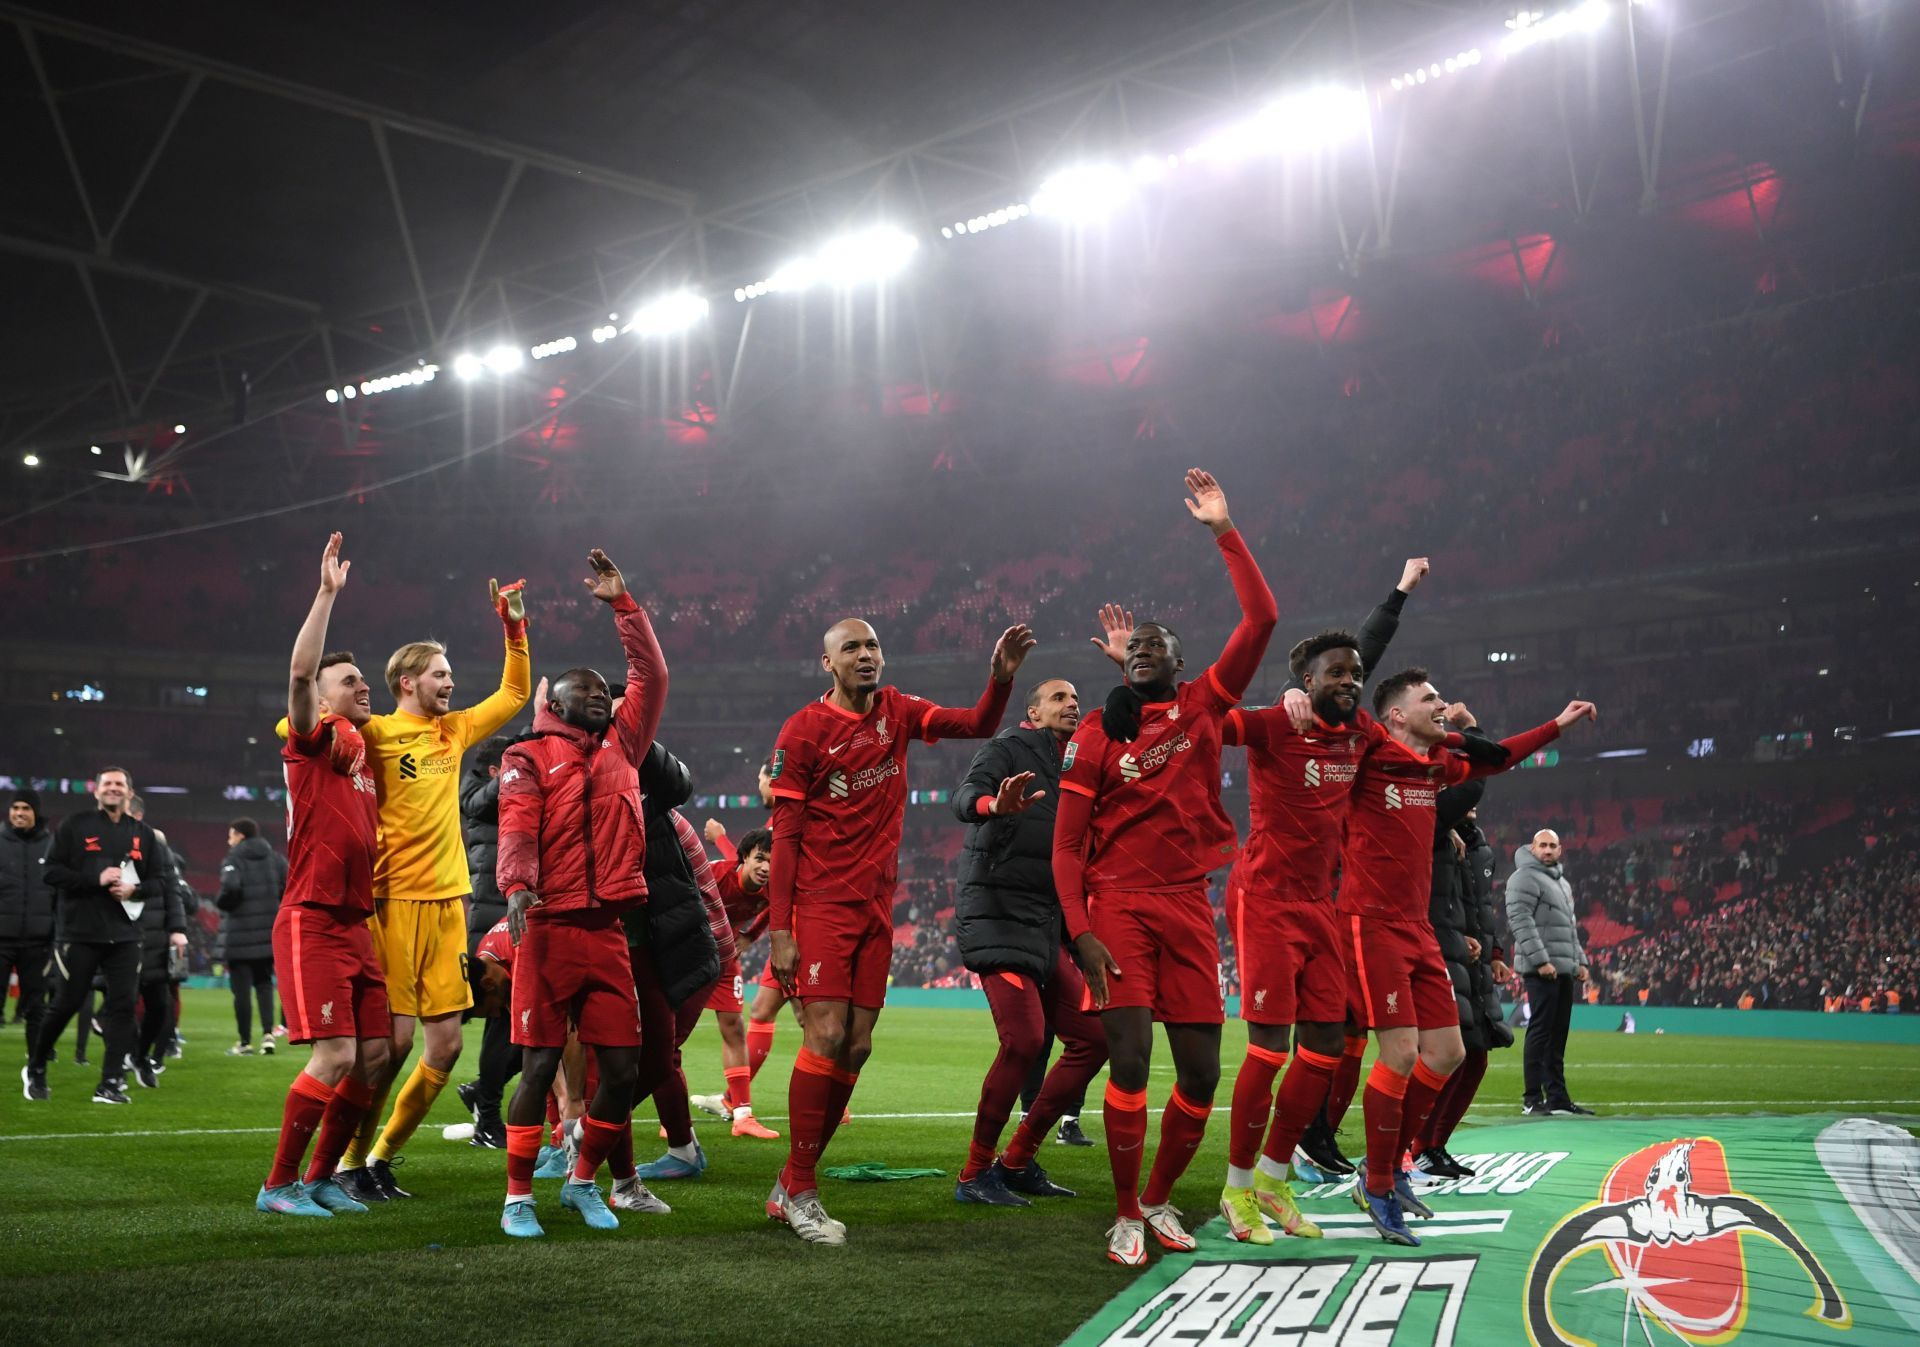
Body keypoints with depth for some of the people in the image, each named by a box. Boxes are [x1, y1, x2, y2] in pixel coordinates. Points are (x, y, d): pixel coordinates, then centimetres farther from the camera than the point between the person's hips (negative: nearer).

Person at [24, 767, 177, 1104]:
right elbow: (52, 871, -4)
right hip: (80, 933, -3)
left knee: (123, 1004, -5)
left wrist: (134, 890, -10)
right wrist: (96, 880, -15)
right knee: (67, 1003, 2)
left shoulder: (142, 834, 11)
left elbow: (158, 884, 11)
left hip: (125, 935, 3)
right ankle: (35, 1069, 25)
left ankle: (111, 1083, 1)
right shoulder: (74, 826, 2)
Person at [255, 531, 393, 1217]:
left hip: (355, 923, 8)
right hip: (311, 923, -8)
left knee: (374, 1054, 6)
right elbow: (299, 673, -23)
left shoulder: (363, 746, 17)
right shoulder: (314, 738, -3)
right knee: (335, 1055, -13)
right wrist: (327, 592, -24)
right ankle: (278, 1185, 1)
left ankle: (321, 1178, 19)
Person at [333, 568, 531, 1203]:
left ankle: (382, 1158, 18)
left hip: (448, 901, 7)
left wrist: (515, 628, 19)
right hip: (395, 900, -6)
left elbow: (514, 694, 27)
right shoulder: (376, 732, -4)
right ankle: (350, 1163, 9)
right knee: (393, 1038, -8)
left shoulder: (454, 730, 15)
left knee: (445, 1044, 4)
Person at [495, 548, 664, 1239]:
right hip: (549, 929, -4)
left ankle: (583, 1182, 22)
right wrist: (517, 886, -30)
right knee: (539, 1065, -2)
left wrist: (621, 602, 17)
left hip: (608, 933, 5)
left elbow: (651, 675, 19)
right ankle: (518, 1198, 10)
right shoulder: (529, 757, 4)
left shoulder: (620, 744, 18)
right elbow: (517, 827, -11)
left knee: (622, 1069, 3)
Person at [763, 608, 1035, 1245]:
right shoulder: (804, 731, -7)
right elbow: (784, 837, -8)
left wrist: (1002, 677, -13)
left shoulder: (897, 712, 9)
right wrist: (780, 930, -12)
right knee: (826, 1036, -13)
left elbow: (978, 725, 7)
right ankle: (799, 1191, -2)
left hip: (876, 903, 6)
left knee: (857, 1045, 4)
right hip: (821, 902, -6)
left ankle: (791, 1185, 15)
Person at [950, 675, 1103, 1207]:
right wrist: (996, 806, -43)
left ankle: (1018, 1162, 12)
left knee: (1093, 1038, 3)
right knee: (1025, 1039, -21)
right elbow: (965, 796, -22)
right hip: (997, 917, -9)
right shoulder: (1008, 748, -1)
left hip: (1045, 928, 9)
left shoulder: (1071, 770, 22)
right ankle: (975, 1175, -8)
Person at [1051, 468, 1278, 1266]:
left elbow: (1261, 619, 0)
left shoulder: (1204, 705, 7)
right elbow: (1066, 847, 1)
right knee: (1130, 1060, -12)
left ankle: (1159, 1198, 25)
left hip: (1189, 906, 3)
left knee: (1201, 1074, 3)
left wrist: (1223, 530, -1)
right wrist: (1079, 930, -11)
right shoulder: (1095, 736, 2)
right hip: (1119, 904, -3)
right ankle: (1126, 1215, 4)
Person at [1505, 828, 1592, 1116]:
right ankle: (1532, 1098, -6)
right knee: (1540, 1031, -9)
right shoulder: (1525, 877, -7)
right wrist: (1540, 960, -21)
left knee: (1558, 1035, 10)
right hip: (1541, 970, -9)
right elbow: (1520, 920, -17)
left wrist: (1580, 961, 18)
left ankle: (1557, 1097, 15)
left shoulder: (1562, 882, 23)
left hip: (1565, 971, 9)